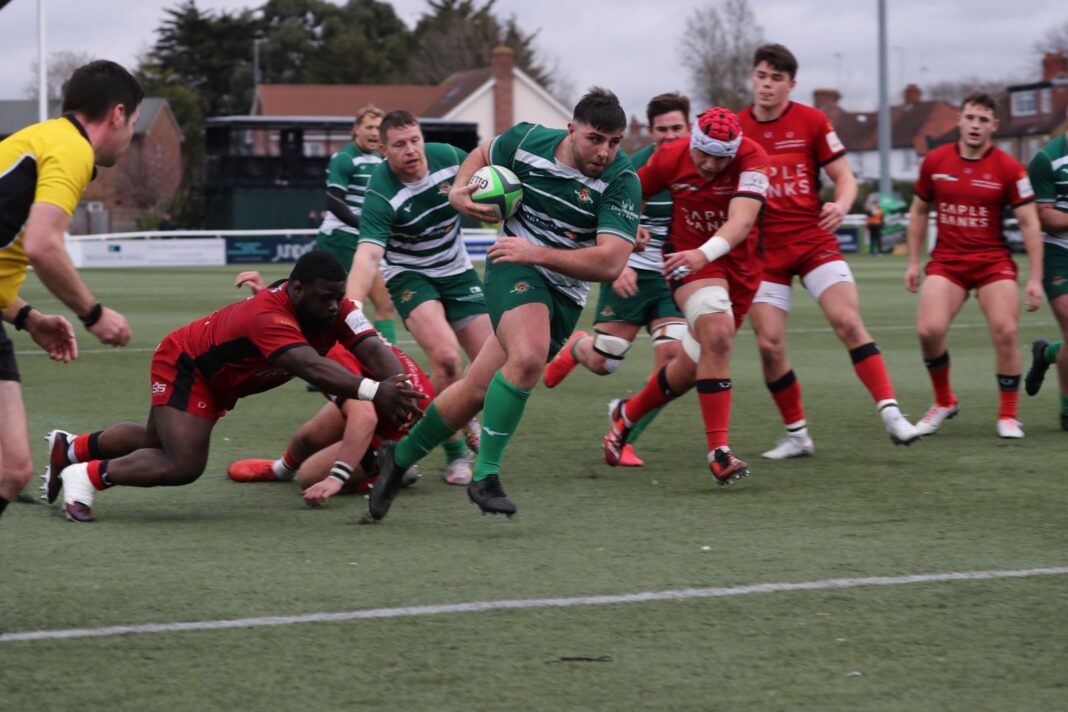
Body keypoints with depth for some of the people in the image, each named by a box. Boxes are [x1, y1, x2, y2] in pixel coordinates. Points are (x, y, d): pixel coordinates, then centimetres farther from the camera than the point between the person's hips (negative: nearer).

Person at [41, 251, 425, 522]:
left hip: (215, 380, 9)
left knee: (154, 443, 25)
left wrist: (398, 386, -53)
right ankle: (87, 475, -2)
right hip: (182, 366, -9)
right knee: (184, 465, -21)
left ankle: (70, 448, 46)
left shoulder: (336, 309, -20)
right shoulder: (268, 316, -42)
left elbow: (373, 348, -32)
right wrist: (372, 391, -68)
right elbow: (310, 366, -57)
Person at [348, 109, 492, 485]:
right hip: (409, 275, -5)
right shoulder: (381, 196, -28)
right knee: (446, 358, -28)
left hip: (457, 271, 5)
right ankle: (455, 454, -9)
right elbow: (368, 256, -41)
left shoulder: (448, 157, -15)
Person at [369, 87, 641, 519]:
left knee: (478, 390, 4)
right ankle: (485, 475, -23)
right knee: (529, 356, -33)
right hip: (514, 269, -1)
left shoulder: (621, 181, -17)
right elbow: (482, 156, 15)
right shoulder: (527, 141, -9)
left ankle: (400, 458, 28)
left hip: (565, 295, 1)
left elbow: (611, 263, -25)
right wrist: (459, 192, -4)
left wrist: (538, 253, -27)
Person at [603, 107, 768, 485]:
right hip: (689, 256, -2)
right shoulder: (670, 158, -15)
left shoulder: (752, 158, -21)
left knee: (692, 366, 7)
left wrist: (705, 253, -50)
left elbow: (742, 221, -36)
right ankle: (719, 452, -26)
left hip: (740, 262, 2)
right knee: (717, 336, -28)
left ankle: (628, 414, 35)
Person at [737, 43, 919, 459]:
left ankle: (891, 415, -16)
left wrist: (841, 205, -19)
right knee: (768, 345, -5)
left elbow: (845, 178, 3)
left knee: (848, 322, -17)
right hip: (763, 250, 1)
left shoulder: (811, 121, 0)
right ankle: (797, 435, 10)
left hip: (814, 240, -1)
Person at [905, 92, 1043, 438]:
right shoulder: (934, 161, 1)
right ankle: (944, 402, 9)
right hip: (946, 262, 1)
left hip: (993, 262, -1)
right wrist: (913, 262, 10)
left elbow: (1029, 222, -4)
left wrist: (1035, 278, -9)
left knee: (1006, 333, -14)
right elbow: (918, 212, 14)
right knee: (929, 330, -17)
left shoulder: (1009, 168, -6)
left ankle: (1008, 416, 3)